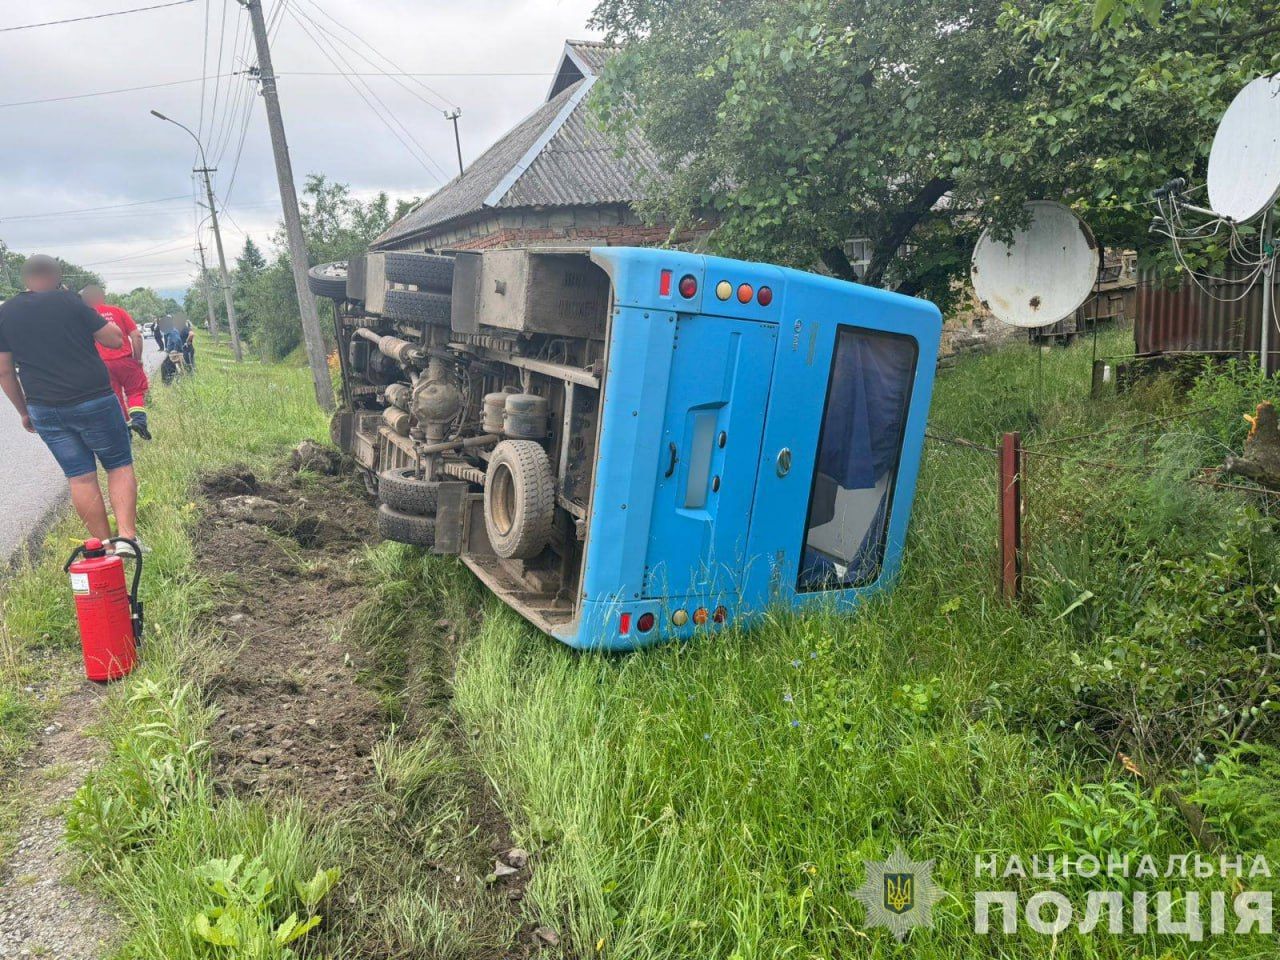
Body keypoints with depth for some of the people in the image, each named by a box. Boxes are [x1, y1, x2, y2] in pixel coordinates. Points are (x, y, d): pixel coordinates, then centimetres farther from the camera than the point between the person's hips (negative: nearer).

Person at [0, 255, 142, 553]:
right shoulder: (68, 301, -6)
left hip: (44, 410, 4)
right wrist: (101, 322, 15)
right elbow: (115, 340, -3)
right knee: (119, 466, 7)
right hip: (93, 402, -4)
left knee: (80, 476, 9)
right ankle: (127, 536, -7)